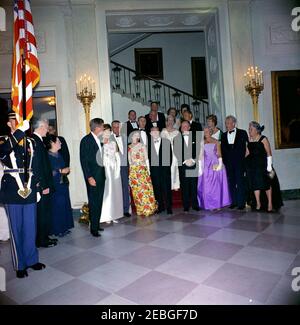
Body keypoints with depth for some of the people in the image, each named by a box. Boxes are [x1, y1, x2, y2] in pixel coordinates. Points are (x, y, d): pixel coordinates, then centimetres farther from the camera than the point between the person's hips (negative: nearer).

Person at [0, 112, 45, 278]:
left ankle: (31, 259, 27)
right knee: (16, 229, 7)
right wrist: (21, 130, -28)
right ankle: (20, 265, 21)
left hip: (29, 190, 3)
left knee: (30, 228, 11)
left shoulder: (31, 142, 10)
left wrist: (37, 187, 8)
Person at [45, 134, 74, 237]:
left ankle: (64, 227, 23)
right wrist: (60, 171, -17)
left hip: (63, 184, 8)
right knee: (56, 207, 0)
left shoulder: (59, 155, 13)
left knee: (65, 206, 11)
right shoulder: (47, 156, -12)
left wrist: (66, 170, 1)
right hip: (54, 186, -8)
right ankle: (56, 230, 12)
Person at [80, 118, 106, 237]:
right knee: (93, 202, 0)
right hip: (93, 176, -7)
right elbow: (83, 161, -13)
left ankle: (96, 224, 24)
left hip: (101, 175, 7)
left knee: (99, 202, 12)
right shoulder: (86, 140, -10)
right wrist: (89, 177, -18)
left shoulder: (99, 140, 12)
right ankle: (93, 227, 11)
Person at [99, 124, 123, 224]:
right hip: (104, 170, -5)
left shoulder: (113, 143, 10)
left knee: (115, 192, 7)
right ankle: (106, 216, 7)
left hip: (114, 170, 5)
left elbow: (118, 158, 10)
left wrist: (117, 171, 2)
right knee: (106, 192, -2)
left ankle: (114, 215, 17)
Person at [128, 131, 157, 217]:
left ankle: (148, 209, 4)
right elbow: (129, 160, 10)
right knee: (136, 189, 3)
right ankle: (140, 210, 12)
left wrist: (148, 169, -3)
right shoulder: (129, 147, 9)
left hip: (142, 169, -2)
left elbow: (146, 158, 3)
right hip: (133, 170, 2)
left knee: (145, 188, -5)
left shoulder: (142, 146, 4)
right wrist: (129, 171, 5)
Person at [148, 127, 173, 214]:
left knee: (166, 188, -1)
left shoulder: (167, 142, 6)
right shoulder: (149, 143, 5)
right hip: (154, 169, 1)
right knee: (157, 188, 4)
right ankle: (160, 206, 16)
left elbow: (170, 155, 5)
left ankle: (169, 207, 9)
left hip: (165, 168, -1)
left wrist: (169, 165, -2)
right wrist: (150, 166, -1)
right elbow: (148, 156, 5)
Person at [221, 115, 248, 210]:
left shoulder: (242, 133, 5)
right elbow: (223, 149, 12)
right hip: (229, 163, 3)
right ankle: (234, 202, 14)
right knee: (231, 182, 6)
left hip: (240, 162, -3)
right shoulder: (223, 135, 14)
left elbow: (247, 146, 1)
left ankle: (241, 203, 5)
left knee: (240, 182, -1)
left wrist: (244, 159, -6)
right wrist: (225, 160, 3)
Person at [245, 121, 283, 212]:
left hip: (262, 165, -4)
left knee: (266, 183, -3)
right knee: (255, 184, 4)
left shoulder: (263, 139, -5)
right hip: (252, 165, 4)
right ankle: (258, 204, 13)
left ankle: (270, 204, 7)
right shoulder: (248, 140, 7)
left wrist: (269, 166, -12)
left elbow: (269, 153, -7)